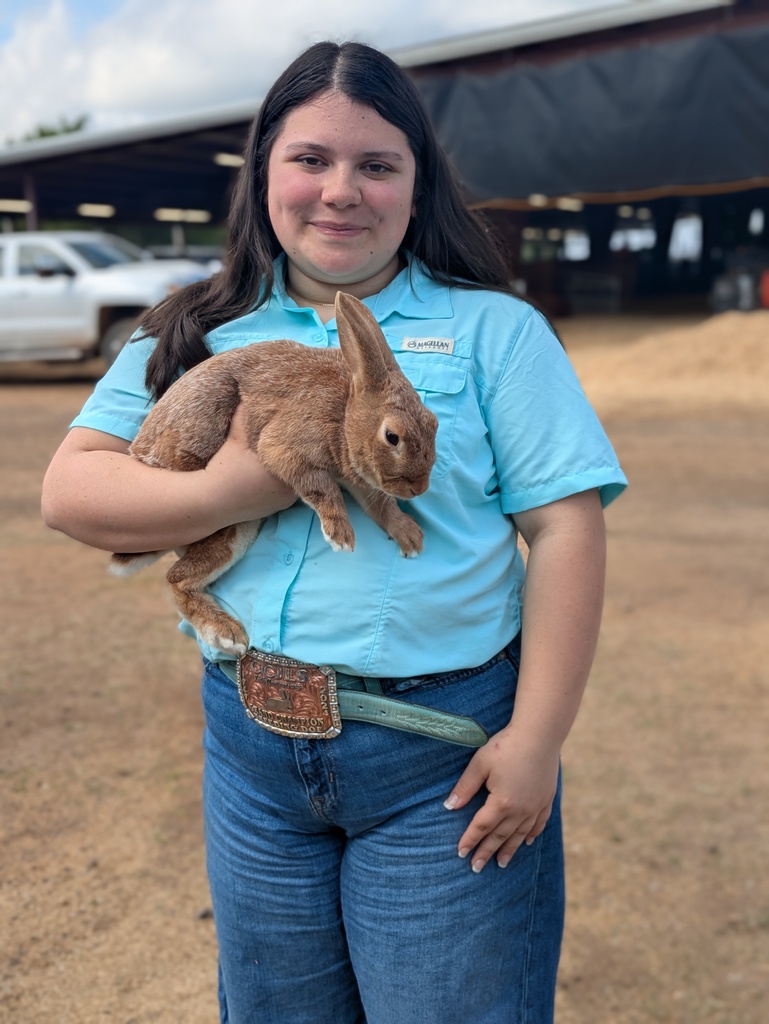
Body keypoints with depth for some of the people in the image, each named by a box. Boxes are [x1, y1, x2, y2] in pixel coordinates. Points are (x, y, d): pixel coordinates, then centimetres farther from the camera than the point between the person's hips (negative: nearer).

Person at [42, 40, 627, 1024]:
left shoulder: (493, 329, -1)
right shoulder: (198, 333, 6)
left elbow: (565, 529, -7)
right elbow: (69, 489, -1)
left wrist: (536, 739, -14)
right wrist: (231, 493, -18)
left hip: (445, 748, -3)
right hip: (249, 748, 4)